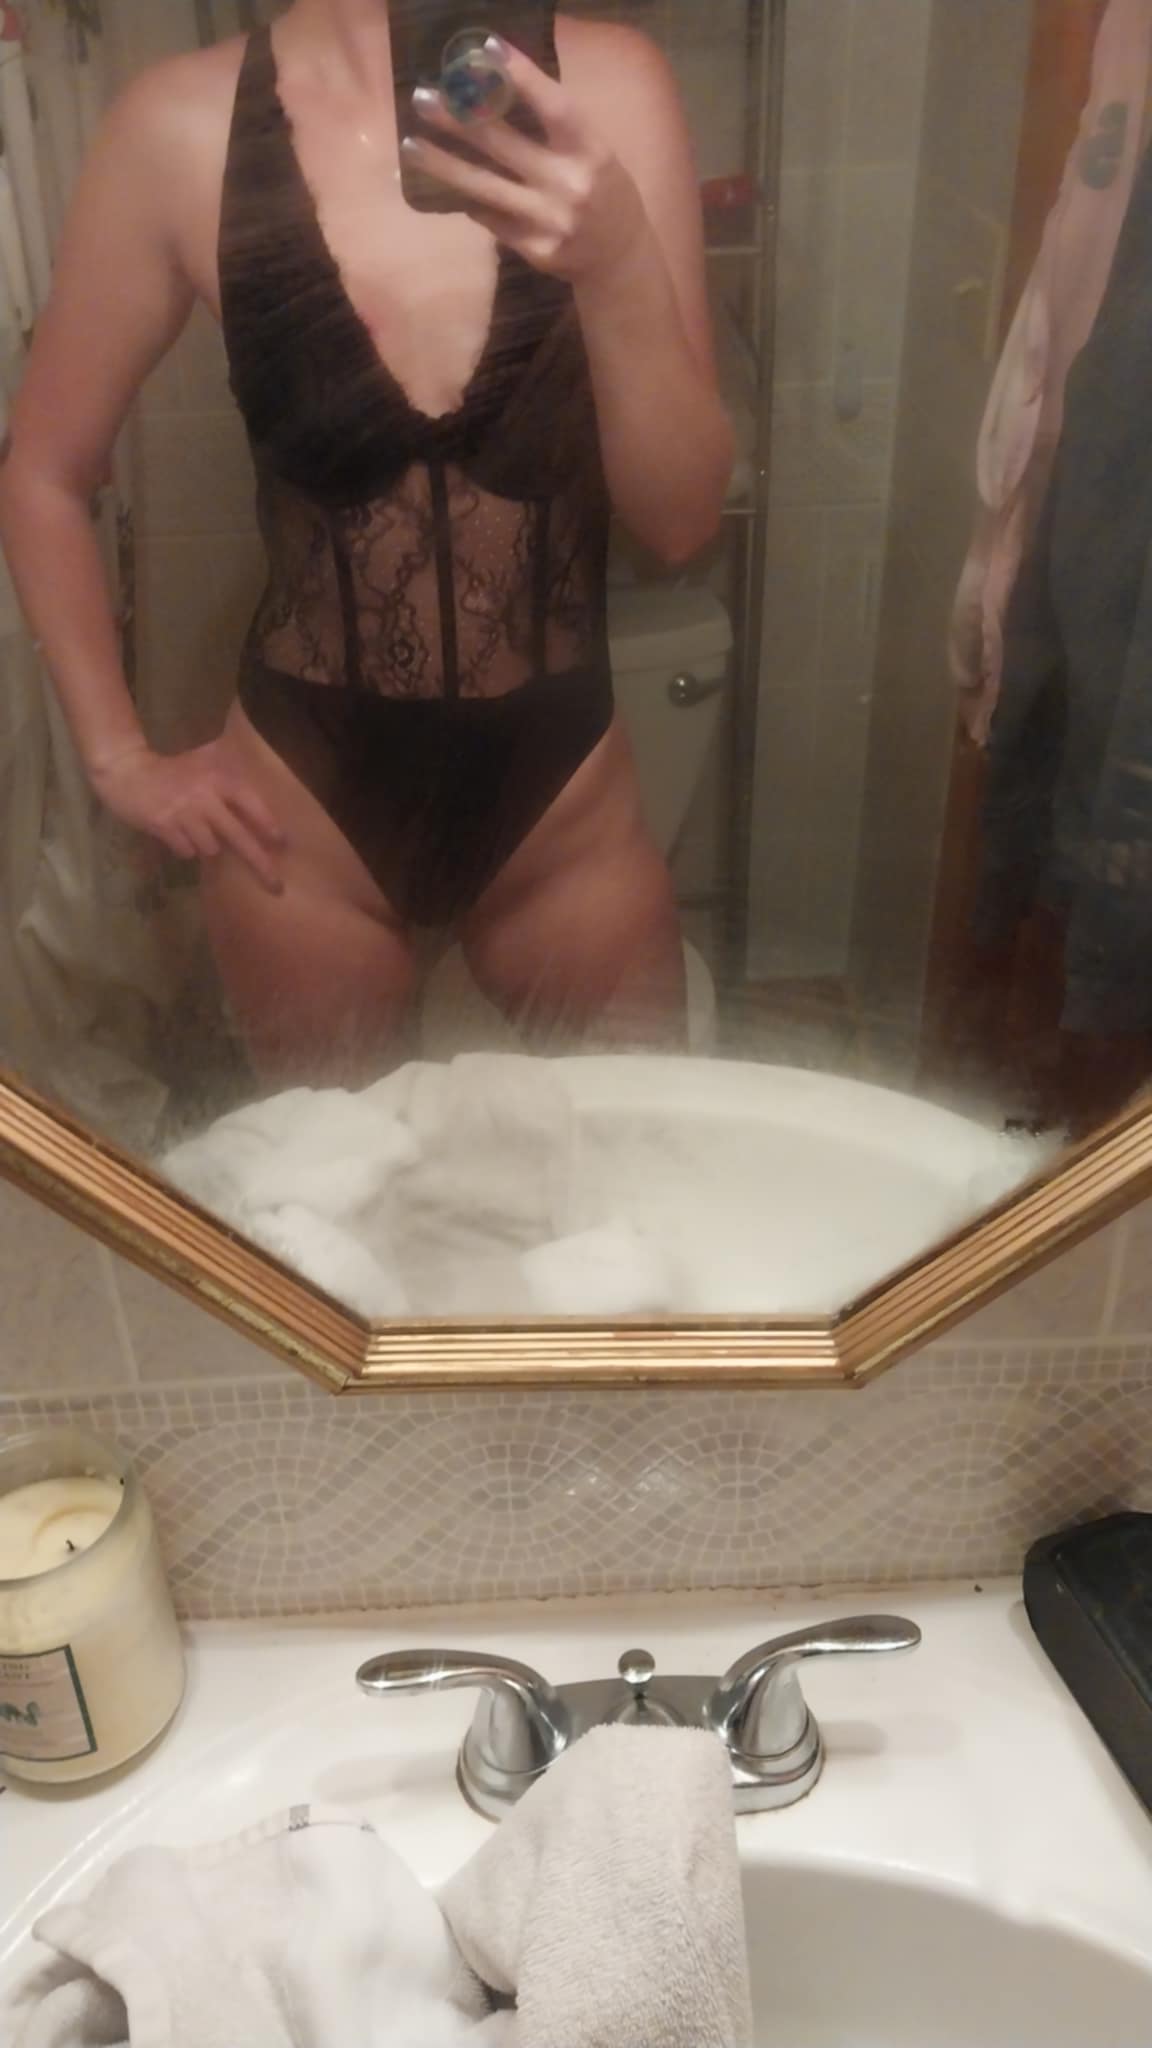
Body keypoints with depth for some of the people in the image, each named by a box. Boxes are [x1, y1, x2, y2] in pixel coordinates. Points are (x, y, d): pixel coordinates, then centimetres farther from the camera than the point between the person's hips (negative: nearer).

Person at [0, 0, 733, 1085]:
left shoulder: (606, 87, -9)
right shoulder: (186, 124, -10)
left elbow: (680, 520, -11)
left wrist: (620, 268, -27)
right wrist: (119, 758, 0)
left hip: (563, 795, 1)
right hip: (302, 805, 0)